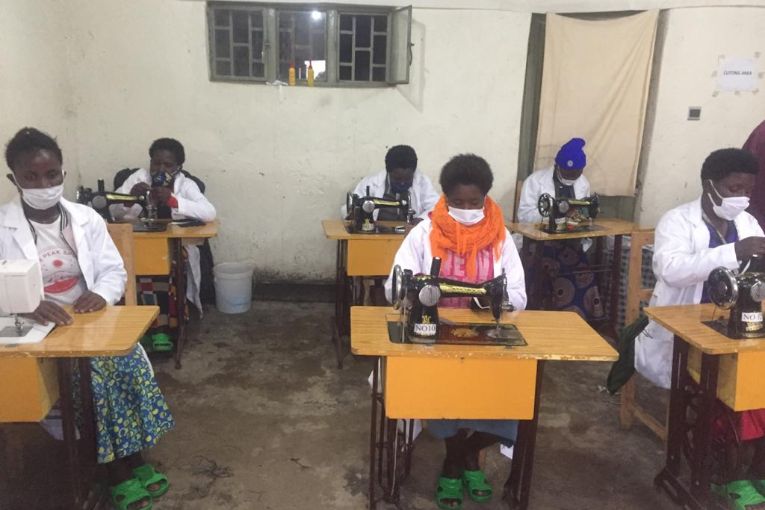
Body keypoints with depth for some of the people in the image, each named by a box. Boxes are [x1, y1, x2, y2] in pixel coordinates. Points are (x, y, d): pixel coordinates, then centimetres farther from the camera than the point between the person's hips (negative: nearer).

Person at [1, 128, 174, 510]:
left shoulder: (86, 218, 5)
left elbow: (114, 270, 6)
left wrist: (101, 294, -16)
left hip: (91, 320, 3)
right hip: (39, 330, -3)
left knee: (132, 362, -23)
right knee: (94, 377, -26)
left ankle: (136, 464, -8)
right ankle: (120, 477, -11)